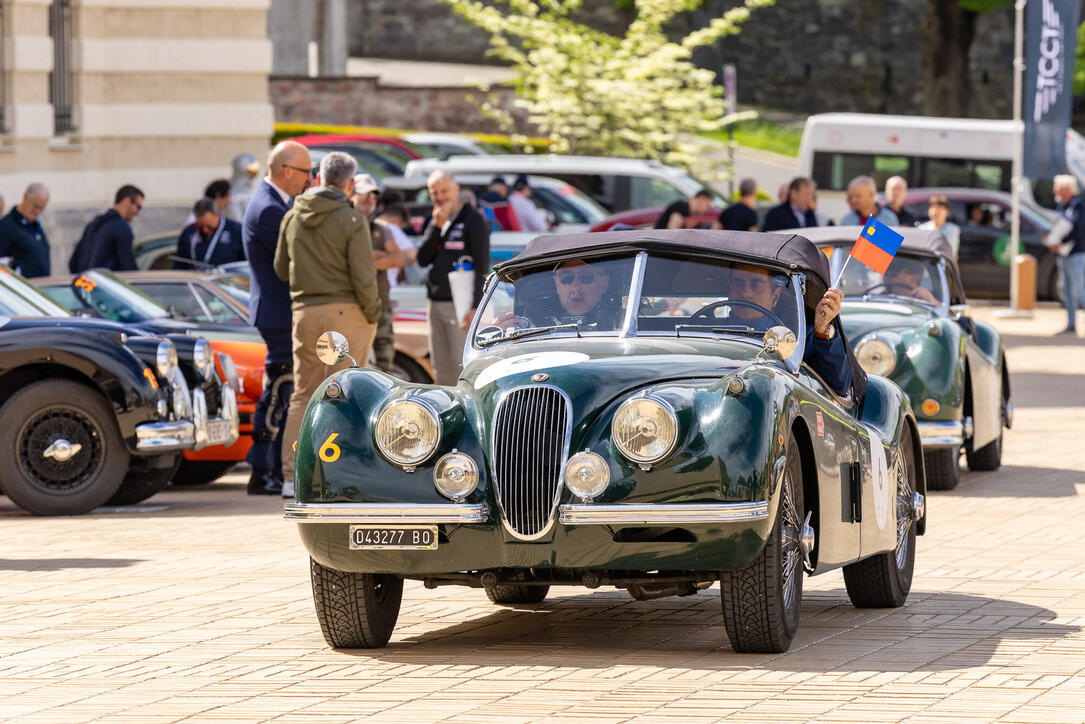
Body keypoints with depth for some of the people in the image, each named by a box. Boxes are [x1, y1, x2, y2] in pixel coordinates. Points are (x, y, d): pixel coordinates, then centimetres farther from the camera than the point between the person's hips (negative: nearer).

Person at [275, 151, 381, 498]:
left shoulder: (292, 217, 6)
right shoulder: (352, 220, -11)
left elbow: (281, 269, 15)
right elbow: (364, 278, -14)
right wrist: (373, 314, 0)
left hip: (304, 313, 4)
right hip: (346, 313, -4)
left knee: (303, 394, 9)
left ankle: (291, 476, 4)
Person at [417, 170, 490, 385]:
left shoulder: (473, 221, -5)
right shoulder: (435, 222, 17)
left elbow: (481, 267, -11)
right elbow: (423, 259, 6)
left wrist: (475, 307, -19)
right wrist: (436, 226, -5)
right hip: (436, 304, 7)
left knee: (465, 366, -13)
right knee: (443, 371, 9)